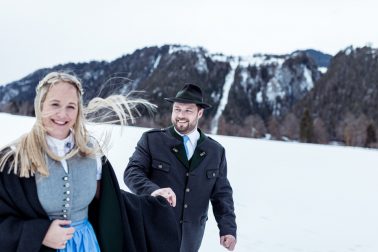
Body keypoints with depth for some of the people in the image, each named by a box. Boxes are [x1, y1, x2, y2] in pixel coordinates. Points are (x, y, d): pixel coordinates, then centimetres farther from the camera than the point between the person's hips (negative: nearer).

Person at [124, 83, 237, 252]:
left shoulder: (216, 151, 4)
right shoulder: (152, 139, -3)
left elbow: (221, 194, 5)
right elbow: (132, 171, -11)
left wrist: (228, 228, -6)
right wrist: (153, 189, -31)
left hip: (189, 237, 2)